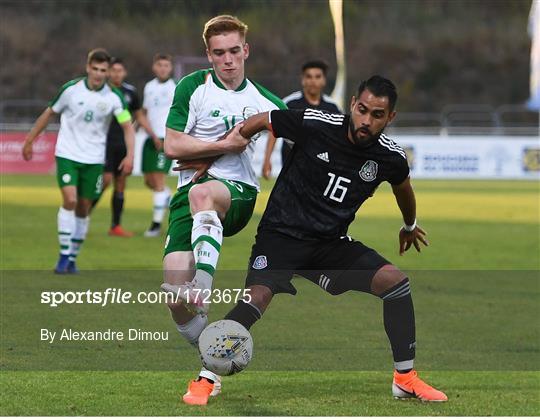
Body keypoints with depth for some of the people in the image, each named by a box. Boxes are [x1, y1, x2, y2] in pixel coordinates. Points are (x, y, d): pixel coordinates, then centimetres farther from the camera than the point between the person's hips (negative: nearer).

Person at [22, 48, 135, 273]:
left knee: (83, 209, 6)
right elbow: (49, 113, 5)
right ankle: (63, 256, -13)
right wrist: (29, 140, 9)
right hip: (67, 154, -2)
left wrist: (130, 155, -19)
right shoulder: (71, 89, -8)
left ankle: (72, 259, 19)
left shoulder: (113, 97, -6)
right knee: (70, 200, -18)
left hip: (94, 159, 2)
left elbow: (127, 126, -4)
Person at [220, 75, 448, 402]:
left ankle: (406, 378, -1)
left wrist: (410, 226, 38)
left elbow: (403, 186, 20)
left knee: (395, 280, -13)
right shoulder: (314, 124, -17)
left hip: (332, 244, 4)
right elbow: (257, 122, -3)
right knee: (258, 296, -28)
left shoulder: (391, 157, -6)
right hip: (282, 234, -4)